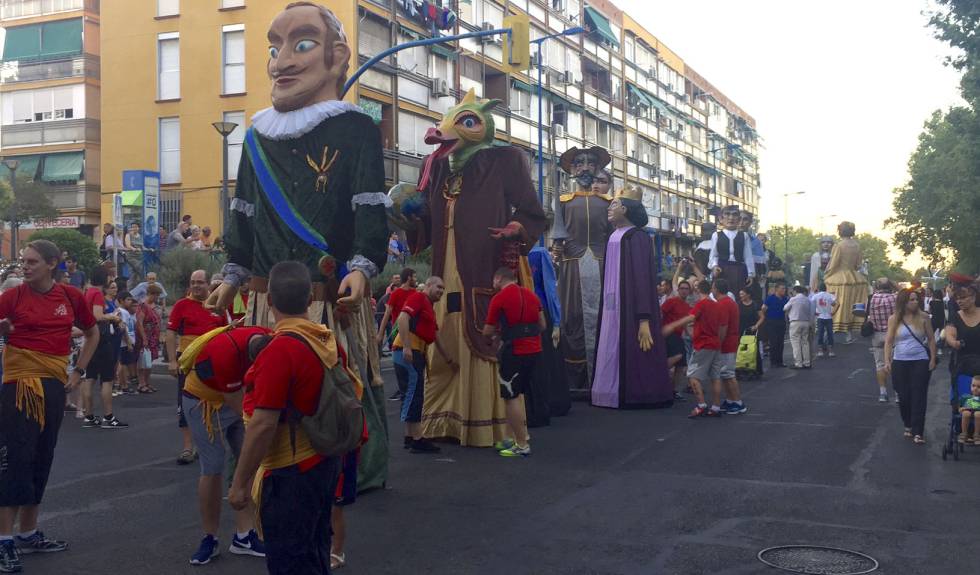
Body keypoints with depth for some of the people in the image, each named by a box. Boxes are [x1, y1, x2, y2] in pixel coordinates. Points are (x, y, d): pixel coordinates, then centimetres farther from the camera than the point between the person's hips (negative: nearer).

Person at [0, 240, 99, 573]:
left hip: (54, 386, 5)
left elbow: (92, 333, 19)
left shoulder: (71, 297, 4)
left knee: (41, 460, 12)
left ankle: (28, 534, 24)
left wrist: (79, 371, 12)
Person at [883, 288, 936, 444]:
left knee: (919, 397, -5)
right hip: (900, 362, 1)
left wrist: (933, 359, -1)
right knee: (904, 396, 7)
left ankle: (917, 433, -5)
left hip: (921, 362, -1)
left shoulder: (923, 317, -1)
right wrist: (887, 361, -5)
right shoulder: (894, 319, 0)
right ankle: (908, 425, 27)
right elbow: (889, 341, 2)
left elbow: (931, 340, 4)